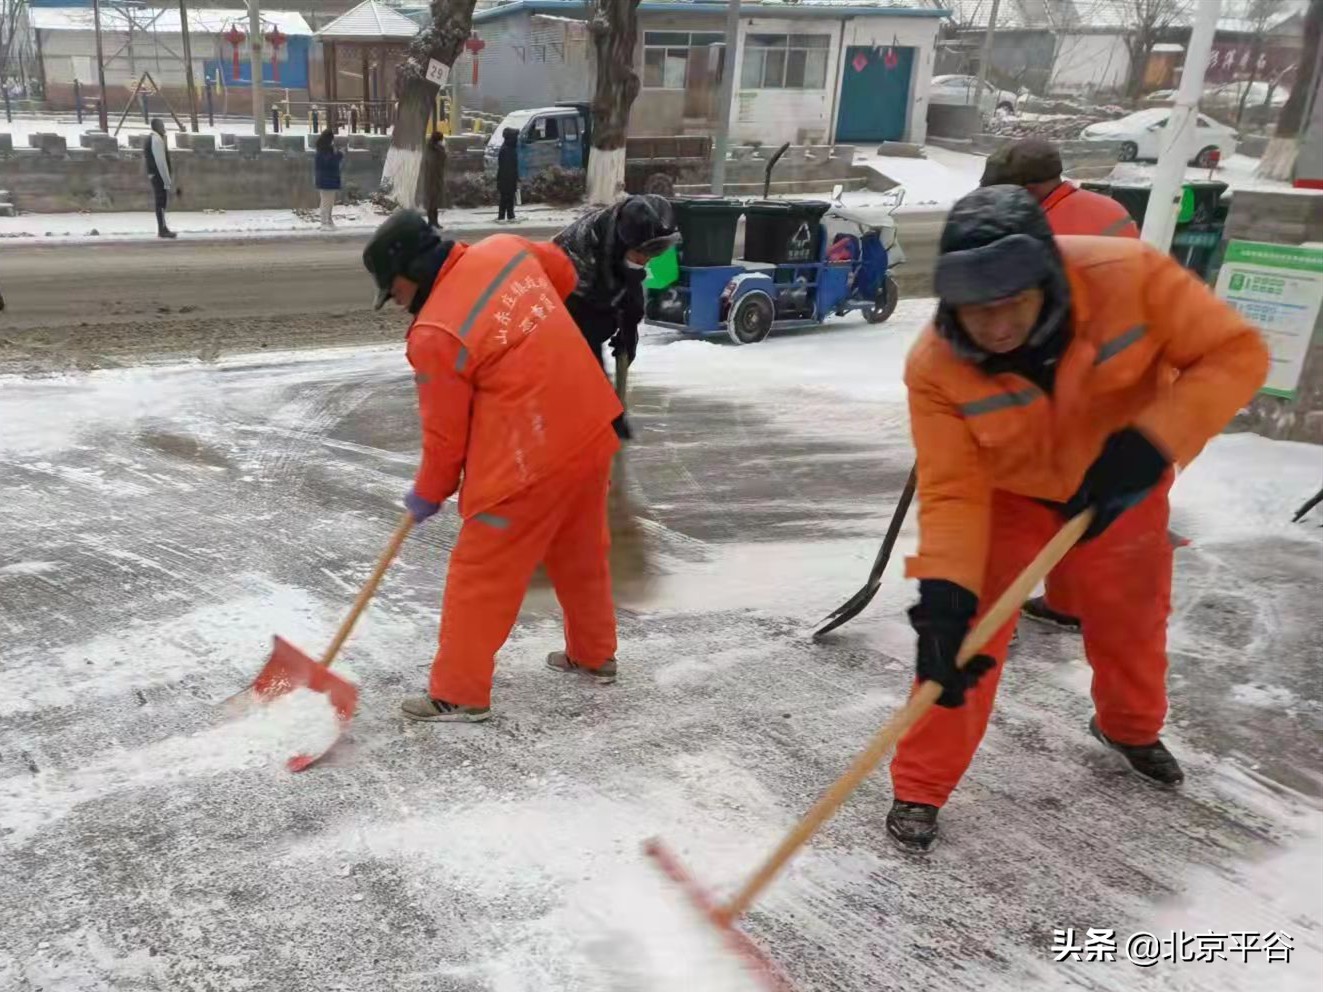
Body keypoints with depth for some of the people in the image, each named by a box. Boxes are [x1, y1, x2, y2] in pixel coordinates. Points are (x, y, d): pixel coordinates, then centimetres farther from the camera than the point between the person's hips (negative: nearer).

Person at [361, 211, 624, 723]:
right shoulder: (506, 249, 1)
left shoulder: (434, 336, -17)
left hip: (529, 460, -8)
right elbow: (562, 271, 22)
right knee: (582, 554, 24)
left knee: (480, 574, 6)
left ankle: (459, 694, 17)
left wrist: (427, 493, 10)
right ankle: (594, 654, 41)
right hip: (590, 429, 8)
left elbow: (446, 434, -8)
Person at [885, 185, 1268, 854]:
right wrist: (944, 592, -40)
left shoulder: (1130, 277, -33)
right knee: (964, 633, -10)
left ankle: (1130, 726, 53)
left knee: (1131, 620, 21)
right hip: (1003, 497, -2)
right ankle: (921, 787, 10)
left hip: (1119, 488, 2)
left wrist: (1153, 441, -37)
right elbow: (952, 491, -28)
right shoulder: (936, 366, -31)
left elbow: (1234, 353, -24)